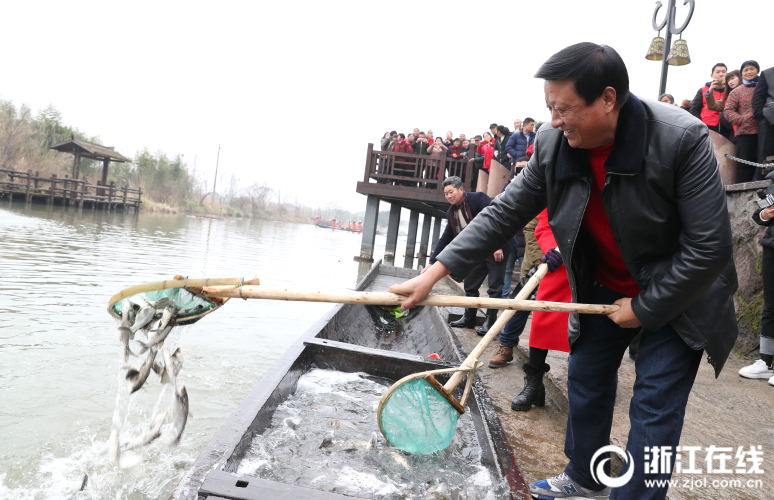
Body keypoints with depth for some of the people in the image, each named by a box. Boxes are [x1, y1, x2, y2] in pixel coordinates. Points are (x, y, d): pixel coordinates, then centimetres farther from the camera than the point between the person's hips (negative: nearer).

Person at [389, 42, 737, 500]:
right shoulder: (553, 144, -15)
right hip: (604, 288, 5)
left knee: (654, 407, -4)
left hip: (675, 295, -4)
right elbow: (506, 212, -9)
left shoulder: (684, 140, -28)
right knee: (585, 382, 15)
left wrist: (644, 307, -18)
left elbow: (711, 247, -23)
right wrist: (436, 272, -15)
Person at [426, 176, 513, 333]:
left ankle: (490, 322, 6)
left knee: (494, 288, -4)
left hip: (497, 251, -7)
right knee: (470, 286, 11)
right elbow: (445, 239, 10)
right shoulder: (451, 212, 6)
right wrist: (432, 263, 6)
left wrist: (498, 247, -23)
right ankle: (469, 318, 26)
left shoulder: (479, 199, -15)